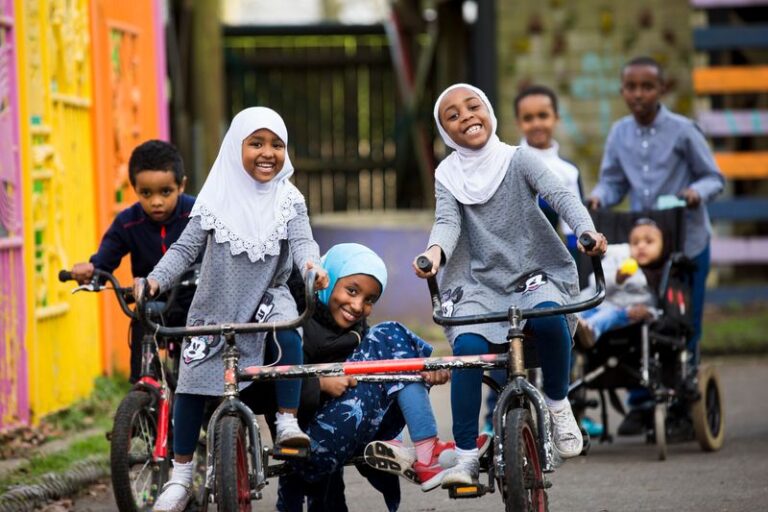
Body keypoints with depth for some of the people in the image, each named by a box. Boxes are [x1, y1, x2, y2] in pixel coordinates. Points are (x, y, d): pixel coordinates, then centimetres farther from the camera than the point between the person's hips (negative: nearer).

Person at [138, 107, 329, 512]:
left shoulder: (288, 200, -3)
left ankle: (287, 422, -19)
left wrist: (311, 265, -37)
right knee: (192, 381, -5)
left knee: (287, 336, -32)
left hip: (267, 296, 0)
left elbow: (302, 240, -14)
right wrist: (156, 280, -20)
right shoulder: (217, 199, -5)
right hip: (216, 303, 0)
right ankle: (180, 475, 7)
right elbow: (186, 247, -5)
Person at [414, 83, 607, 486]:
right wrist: (435, 251, -35)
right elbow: (447, 221, -11)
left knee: (548, 315, -35)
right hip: (480, 283, 1)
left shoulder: (517, 160, -1)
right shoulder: (448, 176, 5)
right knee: (467, 347, -27)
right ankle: (465, 456, -21)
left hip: (536, 274, -1)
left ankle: (558, 404, -10)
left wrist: (586, 231, -36)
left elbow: (560, 196, -15)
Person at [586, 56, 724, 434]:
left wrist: (698, 191, -21)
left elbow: (714, 178, 0)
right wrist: (599, 197, -9)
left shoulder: (683, 130, -6)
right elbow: (613, 182, 12)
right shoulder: (620, 133, 4)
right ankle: (640, 405, 9)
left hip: (686, 242, -3)